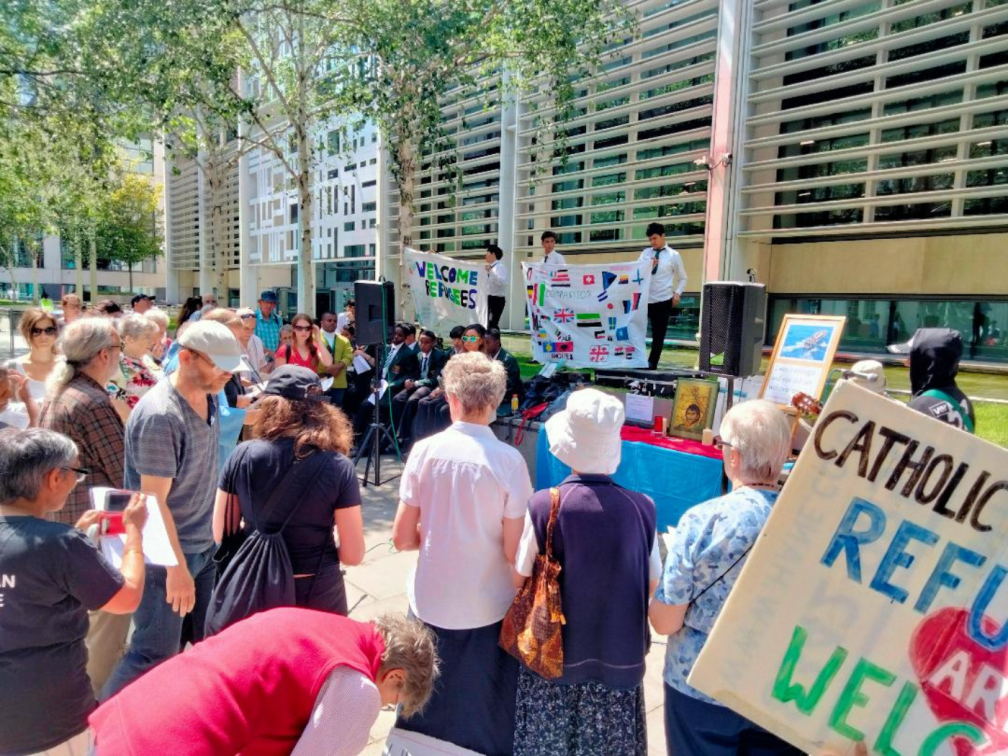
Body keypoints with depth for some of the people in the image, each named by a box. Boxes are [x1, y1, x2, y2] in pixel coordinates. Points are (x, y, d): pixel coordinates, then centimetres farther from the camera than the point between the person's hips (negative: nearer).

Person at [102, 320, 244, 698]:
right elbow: (154, 501, -22)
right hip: (167, 554, -7)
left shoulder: (208, 396, 0)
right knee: (155, 654, 5)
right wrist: (177, 567, -19)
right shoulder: (159, 416, -25)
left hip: (204, 546, 8)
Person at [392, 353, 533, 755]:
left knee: (426, 713, 22)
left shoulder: (424, 450, -10)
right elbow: (513, 552, -14)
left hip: (430, 602, 2)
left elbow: (402, 538, -4)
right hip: (487, 608, -1)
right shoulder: (509, 460, -15)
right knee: (482, 715, 19)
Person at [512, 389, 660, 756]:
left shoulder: (543, 505, -21)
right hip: (617, 655, 2)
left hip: (554, 652, -1)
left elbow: (519, 580, -10)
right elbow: (653, 586, -3)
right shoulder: (641, 508, -14)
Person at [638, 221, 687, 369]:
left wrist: (677, 293, -6)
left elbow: (682, 278, 8)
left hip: (663, 301, -2)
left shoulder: (674, 255, 2)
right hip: (644, 299, 2)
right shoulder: (645, 253, 8)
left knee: (658, 336, 6)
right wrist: (649, 266, -16)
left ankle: (652, 366, 16)